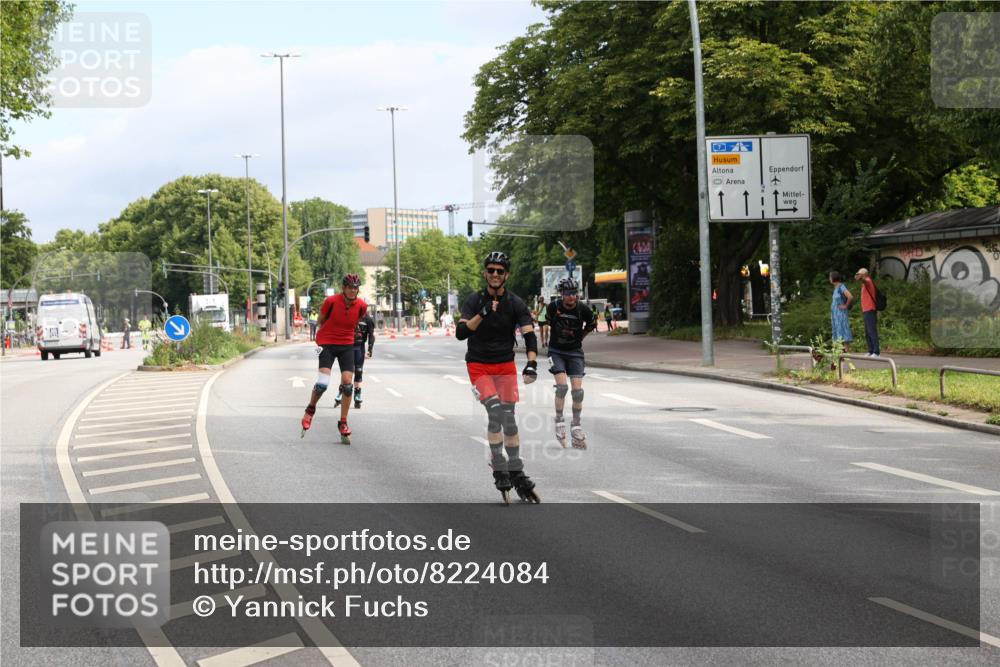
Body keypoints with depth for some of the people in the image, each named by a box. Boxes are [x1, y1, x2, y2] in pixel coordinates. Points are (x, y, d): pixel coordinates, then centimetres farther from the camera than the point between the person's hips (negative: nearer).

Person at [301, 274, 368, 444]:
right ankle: (310, 409, 12)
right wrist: (333, 331, 6)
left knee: (347, 382, -8)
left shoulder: (361, 306, -7)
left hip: (347, 345, 3)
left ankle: (343, 423, 5)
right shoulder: (331, 301, -16)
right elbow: (321, 320, 2)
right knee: (322, 383, -17)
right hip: (327, 343, -3)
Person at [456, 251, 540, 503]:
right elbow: (461, 333, -16)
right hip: (479, 366, -2)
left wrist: (532, 364, -31)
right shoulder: (474, 301, -5)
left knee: (509, 417, -1)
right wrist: (482, 314, -29)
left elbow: (529, 334, -15)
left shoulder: (515, 303, -4)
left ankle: (516, 473, 9)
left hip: (505, 365, 2)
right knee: (495, 411, -21)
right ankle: (499, 469, -14)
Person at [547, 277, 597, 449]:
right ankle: (559, 421, -2)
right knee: (562, 386, -18)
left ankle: (576, 425, 8)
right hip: (556, 351, -1)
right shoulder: (554, 307, -12)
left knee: (577, 390, -6)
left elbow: (592, 324, 9)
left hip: (575, 352, 1)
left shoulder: (583, 310, -13)